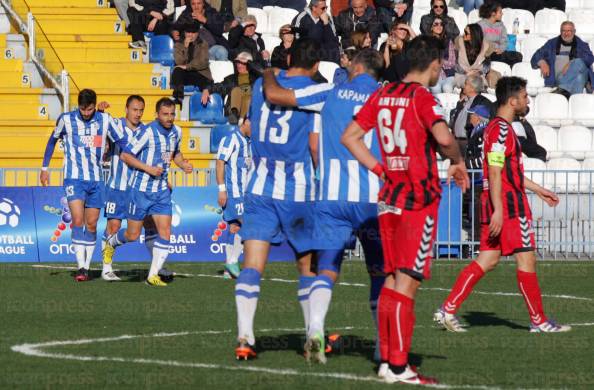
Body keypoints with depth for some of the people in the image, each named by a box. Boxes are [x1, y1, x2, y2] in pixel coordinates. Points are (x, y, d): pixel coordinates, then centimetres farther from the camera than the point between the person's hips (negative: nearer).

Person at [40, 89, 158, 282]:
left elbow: (123, 143, 5)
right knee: (78, 220, -17)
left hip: (96, 180, 3)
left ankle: (86, 267, 15)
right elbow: (53, 140, 14)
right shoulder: (66, 120, -4)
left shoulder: (105, 120, -1)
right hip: (74, 178, -3)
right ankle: (80, 267, -20)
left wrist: (147, 168, -2)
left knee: (91, 225, 5)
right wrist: (45, 168, 15)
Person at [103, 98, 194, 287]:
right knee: (133, 235, 5)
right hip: (141, 188, -5)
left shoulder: (176, 132, 3)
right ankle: (111, 242, 38)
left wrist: (183, 164, 3)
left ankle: (153, 275, 3)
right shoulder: (148, 132, -18)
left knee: (165, 233, -5)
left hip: (162, 190, 5)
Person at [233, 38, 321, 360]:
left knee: (252, 265, -5)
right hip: (298, 189, -2)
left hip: (260, 187, 2)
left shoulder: (261, 86, 8)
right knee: (307, 264, 13)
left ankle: (244, 336, -19)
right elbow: (316, 145, -8)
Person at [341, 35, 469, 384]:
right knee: (408, 281, -7)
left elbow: (349, 137, 14)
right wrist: (458, 162, -7)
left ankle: (387, 359, 14)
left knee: (393, 278, 13)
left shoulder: (382, 95, 11)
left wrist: (381, 170, 12)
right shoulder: (422, 97, -11)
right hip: (420, 197, -7)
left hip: (389, 197, 7)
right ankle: (399, 366, -8)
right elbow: (443, 137, -26)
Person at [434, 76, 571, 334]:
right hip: (509, 204, -10)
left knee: (488, 259, 7)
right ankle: (538, 321, 3)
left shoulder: (496, 128, 18)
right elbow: (495, 173, -20)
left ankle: (448, 310, 1)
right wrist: (498, 211, -24)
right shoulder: (501, 130, -14)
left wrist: (538, 190, 32)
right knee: (526, 259, -3)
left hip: (496, 205, 10)